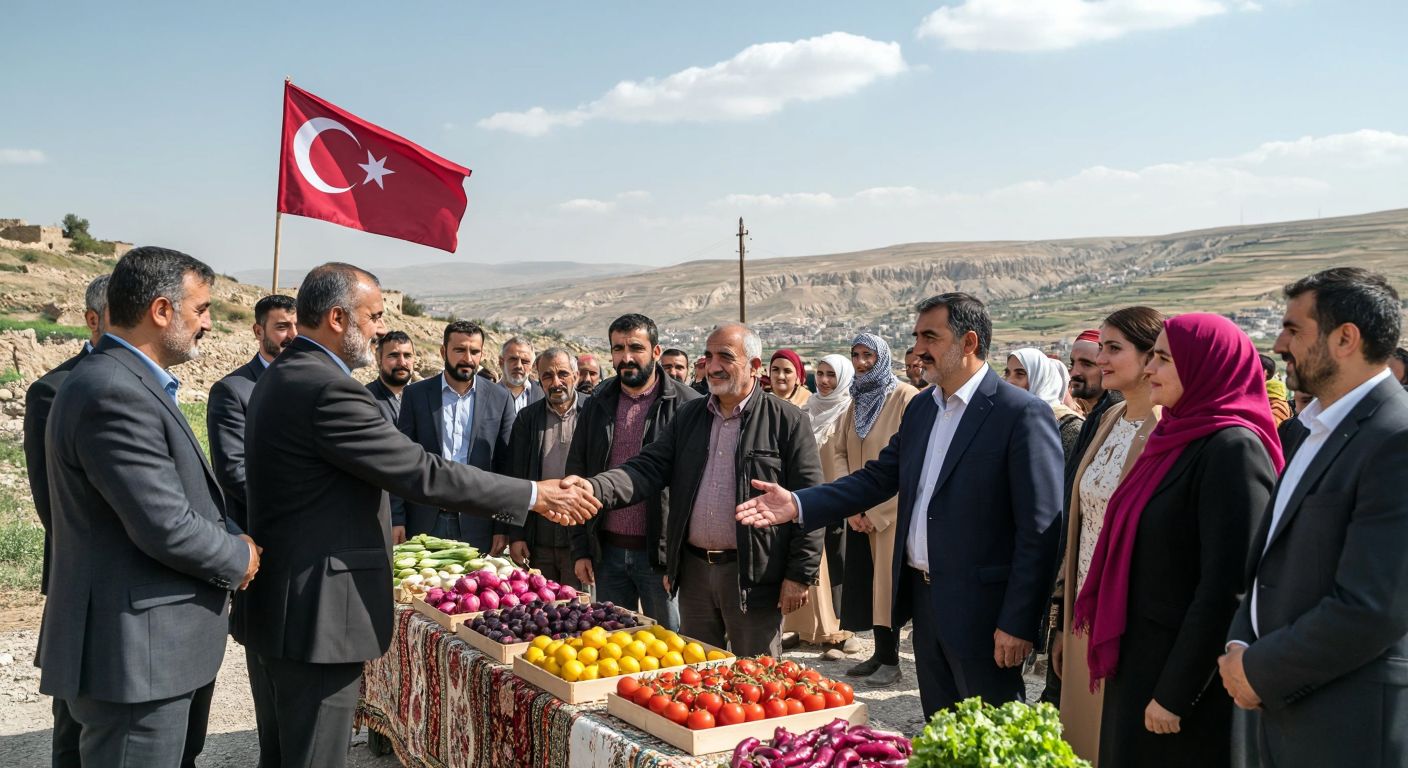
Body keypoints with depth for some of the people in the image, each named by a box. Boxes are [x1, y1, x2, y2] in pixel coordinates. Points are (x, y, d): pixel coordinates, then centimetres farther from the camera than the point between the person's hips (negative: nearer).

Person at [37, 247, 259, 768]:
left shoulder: (126, 381, 12)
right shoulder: (114, 394, -22)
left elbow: (174, 497, 18)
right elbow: (166, 527, -24)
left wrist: (232, 536, 3)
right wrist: (239, 560, -8)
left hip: (140, 647, 10)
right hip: (132, 655, -10)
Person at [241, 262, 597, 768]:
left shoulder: (279, 378, 12)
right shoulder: (327, 388, -21)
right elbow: (423, 473, -23)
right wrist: (534, 496, -15)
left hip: (283, 605, 11)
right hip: (319, 612, -11)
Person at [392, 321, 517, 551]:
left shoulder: (500, 399, 4)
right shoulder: (416, 394, 3)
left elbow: (506, 468, 5)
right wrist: (397, 519, -3)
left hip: (477, 526, 0)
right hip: (425, 523, 0)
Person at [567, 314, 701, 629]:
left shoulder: (686, 405, -6)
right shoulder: (597, 407, 8)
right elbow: (577, 478, 11)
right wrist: (580, 549, 6)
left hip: (661, 554, -4)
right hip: (607, 552, 4)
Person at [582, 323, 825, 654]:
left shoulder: (786, 420, -6)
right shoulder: (688, 416, 10)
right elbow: (649, 467, 1)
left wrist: (800, 576, -10)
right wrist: (594, 489, -18)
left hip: (753, 575, -5)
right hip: (694, 571, 5)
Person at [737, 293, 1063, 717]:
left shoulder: (1022, 415, -15)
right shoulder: (921, 408, 10)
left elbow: (1040, 530, -17)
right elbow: (879, 476, 10)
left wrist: (1018, 622, -18)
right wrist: (798, 504, -2)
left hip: (979, 607, -7)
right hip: (923, 598, 8)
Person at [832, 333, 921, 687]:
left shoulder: (907, 398, -10)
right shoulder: (856, 400, 11)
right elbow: (839, 452, 10)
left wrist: (876, 512, -14)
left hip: (892, 511, -6)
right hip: (859, 514, 6)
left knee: (888, 580, -3)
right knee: (867, 582, 8)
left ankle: (890, 661, 5)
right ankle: (881, 654, 18)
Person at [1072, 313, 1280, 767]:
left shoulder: (1233, 447, -17)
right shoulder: (1178, 438, 10)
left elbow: (1227, 587, -21)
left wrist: (1174, 694, -19)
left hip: (1186, 671, -8)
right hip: (1139, 663, 8)